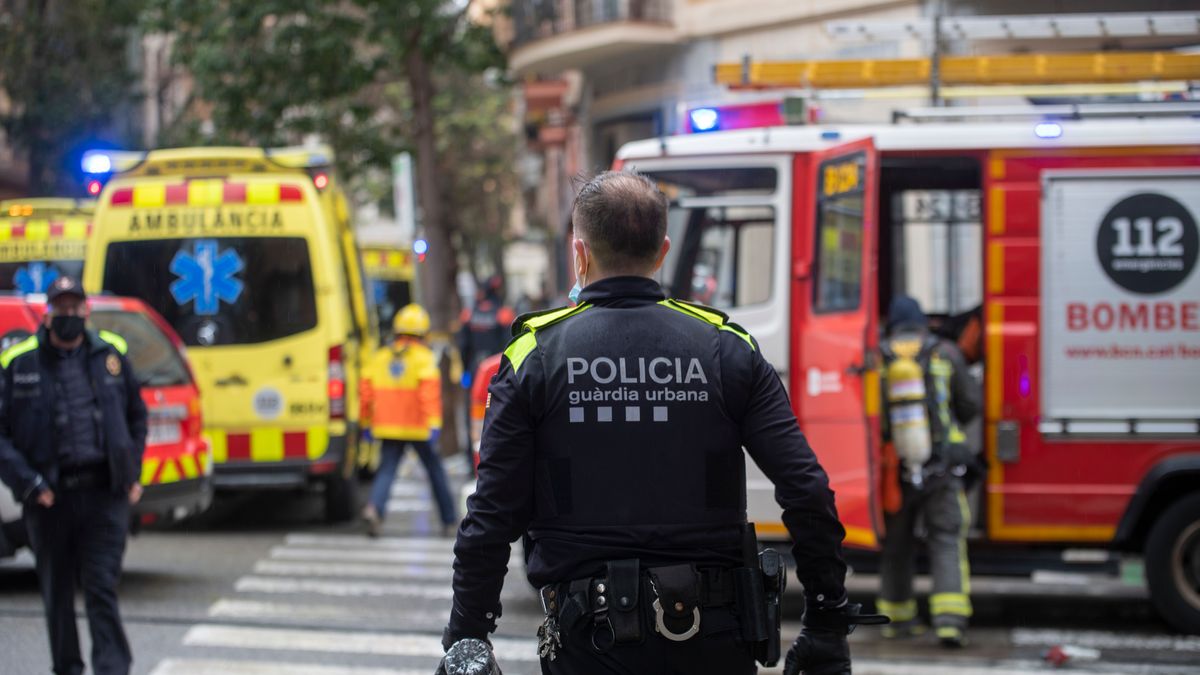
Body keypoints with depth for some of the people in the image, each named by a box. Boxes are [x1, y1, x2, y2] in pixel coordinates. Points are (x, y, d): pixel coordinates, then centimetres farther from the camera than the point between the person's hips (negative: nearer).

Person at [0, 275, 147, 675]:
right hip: (50, 496, 0)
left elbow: (137, 416, 21)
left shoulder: (111, 354, 9)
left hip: (105, 492, 0)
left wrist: (132, 474, 12)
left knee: (102, 587, -6)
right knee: (57, 593, 9)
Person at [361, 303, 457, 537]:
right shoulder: (424, 358, -7)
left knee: (386, 470, 0)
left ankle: (374, 507, -28)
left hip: (388, 428, 3)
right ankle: (449, 520, 20)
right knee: (435, 470, 12)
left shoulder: (380, 358, 7)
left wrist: (368, 423, 19)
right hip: (418, 428, -3)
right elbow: (430, 393, -18)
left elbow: (367, 394, 8)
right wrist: (434, 425, -22)